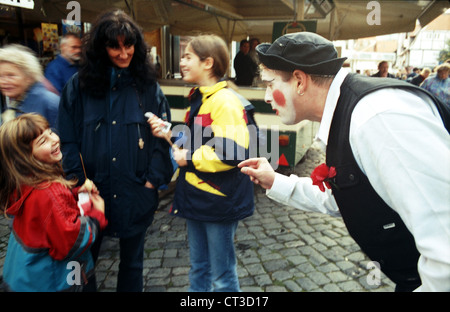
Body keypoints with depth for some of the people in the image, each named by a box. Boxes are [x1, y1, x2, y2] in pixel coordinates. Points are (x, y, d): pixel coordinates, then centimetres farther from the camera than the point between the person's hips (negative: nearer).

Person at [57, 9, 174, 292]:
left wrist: (153, 179, -7)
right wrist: (79, 181, -8)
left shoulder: (148, 87, 1)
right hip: (92, 192, 0)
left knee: (132, 259, 18)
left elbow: (163, 137, 0)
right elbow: (68, 140, 0)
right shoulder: (79, 85, 0)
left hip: (136, 194, 0)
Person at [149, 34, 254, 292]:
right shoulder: (198, 99, 11)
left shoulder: (225, 101, -18)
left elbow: (232, 153, -29)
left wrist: (189, 158, -18)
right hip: (196, 198, 9)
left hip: (218, 200, -9)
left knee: (222, 275, 10)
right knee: (199, 268, 23)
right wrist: (169, 134, 2)